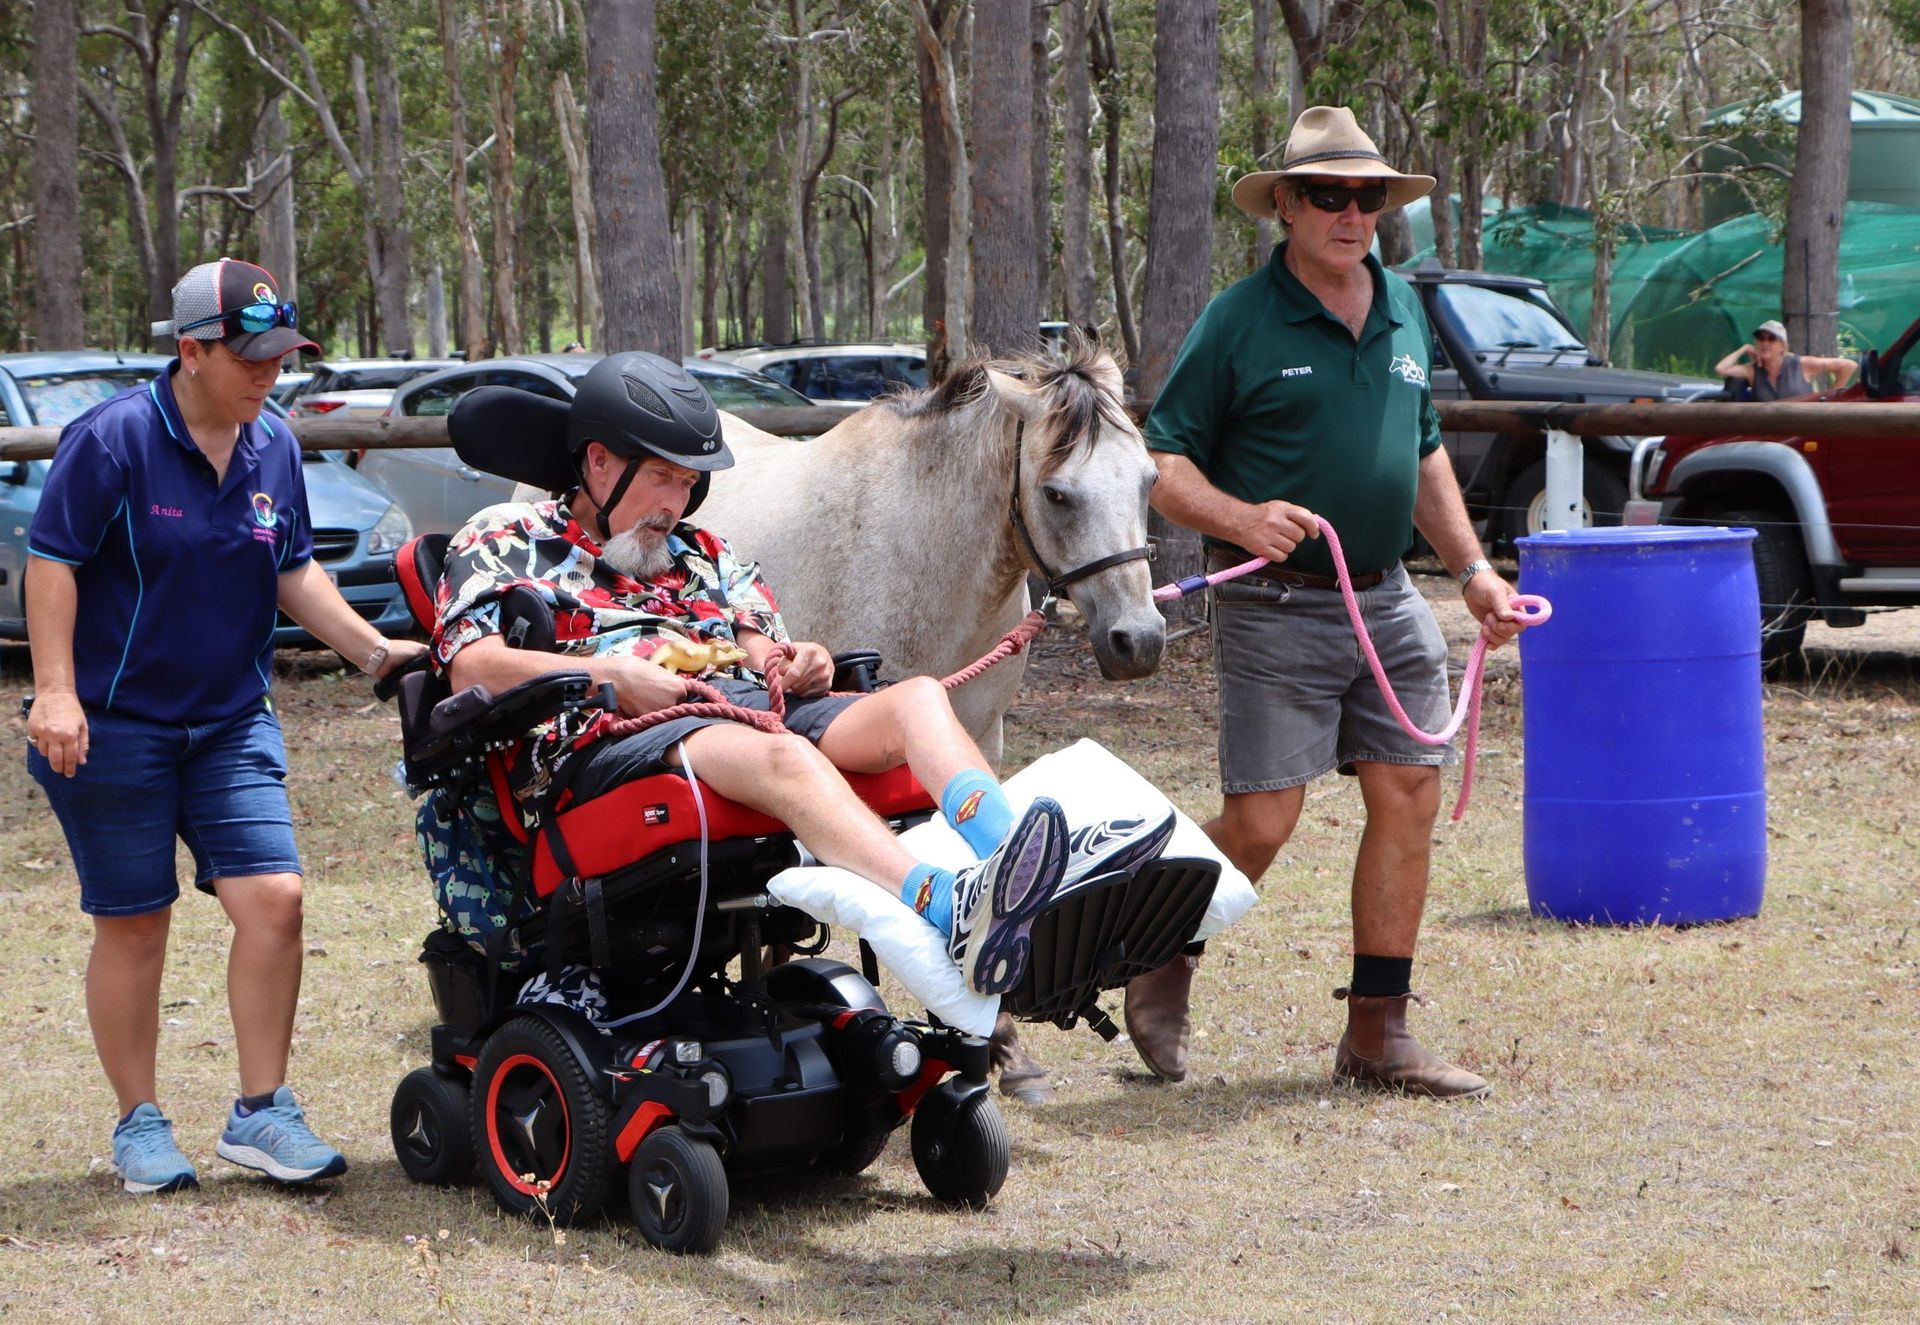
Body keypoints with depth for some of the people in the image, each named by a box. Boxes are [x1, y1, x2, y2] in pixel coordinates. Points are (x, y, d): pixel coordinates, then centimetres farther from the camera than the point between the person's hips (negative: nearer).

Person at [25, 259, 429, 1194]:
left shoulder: (273, 450, 6)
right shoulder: (113, 439, -13)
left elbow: (294, 572, 16)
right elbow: (51, 562, -13)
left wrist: (371, 648, 5)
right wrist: (56, 692, -20)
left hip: (231, 722, 5)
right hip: (114, 726, -5)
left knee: (273, 899, -7)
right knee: (133, 926, 3)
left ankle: (261, 1111, 4)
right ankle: (139, 1124, 16)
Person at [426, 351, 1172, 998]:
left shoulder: (701, 556, 37)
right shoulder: (504, 542, 18)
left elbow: (763, 649, 25)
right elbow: (473, 670, 0)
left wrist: (799, 664, 0)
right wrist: (605, 675, -12)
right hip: (607, 743, -7)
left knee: (915, 699, -20)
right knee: (781, 757, -38)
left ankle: (1023, 855, -49)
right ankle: (955, 918, -65)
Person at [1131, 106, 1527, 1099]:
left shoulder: (1404, 312, 12)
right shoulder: (1239, 321, -7)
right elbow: (1166, 466, -7)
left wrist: (1473, 571, 17)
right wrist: (1242, 518, -24)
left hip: (1387, 605, 6)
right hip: (1276, 609, -6)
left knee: (1409, 797, 2)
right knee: (1261, 822, -6)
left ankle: (1378, 1034, 10)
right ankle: (1165, 962, 21)